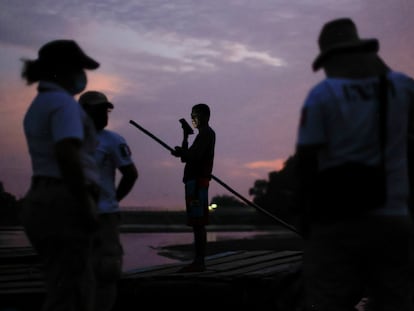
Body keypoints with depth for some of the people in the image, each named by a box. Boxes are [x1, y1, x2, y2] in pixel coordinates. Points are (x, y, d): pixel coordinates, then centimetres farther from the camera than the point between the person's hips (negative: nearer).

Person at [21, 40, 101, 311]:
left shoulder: (38, 108, 20)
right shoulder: (64, 103, -10)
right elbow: (67, 156, -24)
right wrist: (87, 207, -19)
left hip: (44, 205, 10)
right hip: (65, 208, -10)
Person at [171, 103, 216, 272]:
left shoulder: (206, 134, -6)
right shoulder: (205, 134, 24)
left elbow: (194, 156, -18)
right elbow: (188, 156, 23)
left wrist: (180, 152, -2)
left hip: (197, 181, -10)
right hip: (196, 181, 10)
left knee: (198, 223, -11)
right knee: (198, 223, 9)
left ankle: (198, 262, -12)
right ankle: (199, 261, 11)